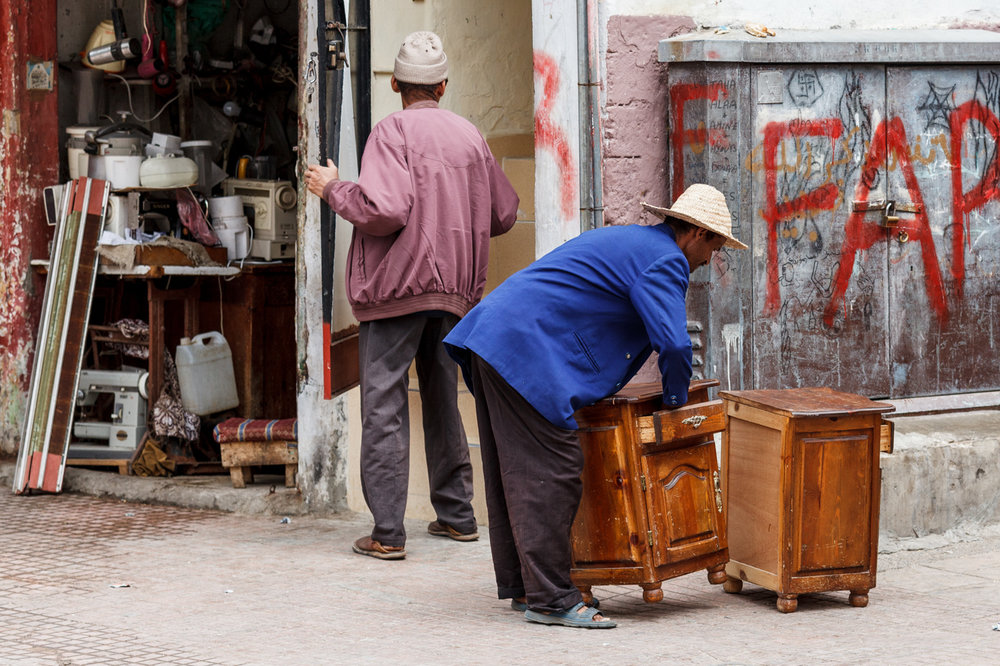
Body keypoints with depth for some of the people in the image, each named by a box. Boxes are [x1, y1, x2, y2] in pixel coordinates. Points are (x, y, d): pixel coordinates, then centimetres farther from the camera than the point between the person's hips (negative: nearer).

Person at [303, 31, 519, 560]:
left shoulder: (393, 133, -11)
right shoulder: (469, 135, 9)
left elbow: (383, 210, -22)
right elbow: (503, 214, 16)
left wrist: (333, 189, -6)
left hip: (396, 286, -6)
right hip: (453, 291, 6)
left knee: (384, 406, -4)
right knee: (443, 401, 18)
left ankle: (387, 532, -8)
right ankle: (456, 514, 24)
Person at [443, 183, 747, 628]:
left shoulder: (624, 240, 27)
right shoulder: (664, 261, -5)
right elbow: (673, 344, -15)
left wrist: (603, 386, 35)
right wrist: (675, 401, 2)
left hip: (490, 337, 10)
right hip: (525, 350, -10)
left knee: (511, 471, 13)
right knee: (551, 471, -8)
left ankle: (521, 586, 20)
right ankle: (549, 598, -8)